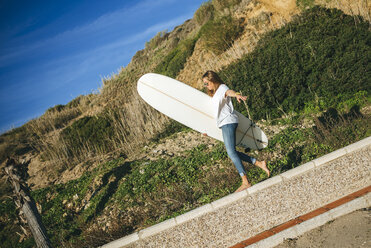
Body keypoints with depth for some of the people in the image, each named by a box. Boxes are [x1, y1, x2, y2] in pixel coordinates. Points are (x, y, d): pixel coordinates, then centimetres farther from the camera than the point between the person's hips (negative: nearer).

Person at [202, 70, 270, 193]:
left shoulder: (222, 88, -3)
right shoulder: (215, 93, 25)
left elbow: (229, 91, -30)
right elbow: (216, 112, 35)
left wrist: (237, 95, -54)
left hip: (228, 122, -10)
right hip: (225, 124, 10)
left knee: (231, 152, -16)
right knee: (232, 152, 4)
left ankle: (245, 182, -18)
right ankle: (259, 163, 7)